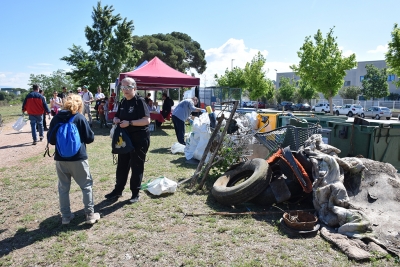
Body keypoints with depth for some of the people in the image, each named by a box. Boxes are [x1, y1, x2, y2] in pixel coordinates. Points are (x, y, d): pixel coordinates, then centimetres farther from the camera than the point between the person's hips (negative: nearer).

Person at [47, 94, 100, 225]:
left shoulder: (56, 118, 3)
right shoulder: (80, 118, -8)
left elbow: (50, 139, 9)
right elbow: (90, 138, -3)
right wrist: (80, 137, 18)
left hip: (60, 159, 4)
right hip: (78, 158, -3)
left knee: (63, 188, 16)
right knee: (87, 186, 9)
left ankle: (66, 216, 23)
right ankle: (90, 215, 12)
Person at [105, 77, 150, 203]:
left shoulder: (139, 101, -12)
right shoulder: (123, 102, 9)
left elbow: (147, 120, -21)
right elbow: (117, 117, 19)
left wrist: (129, 123, -24)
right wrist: (116, 120, -5)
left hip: (139, 138, -7)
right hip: (125, 138, 7)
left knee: (136, 166, 3)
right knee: (121, 165, 14)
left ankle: (135, 193, 17)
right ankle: (118, 190, 28)